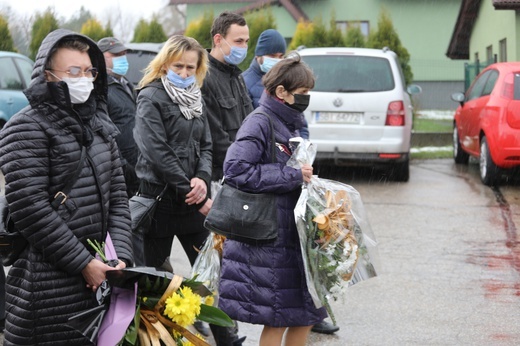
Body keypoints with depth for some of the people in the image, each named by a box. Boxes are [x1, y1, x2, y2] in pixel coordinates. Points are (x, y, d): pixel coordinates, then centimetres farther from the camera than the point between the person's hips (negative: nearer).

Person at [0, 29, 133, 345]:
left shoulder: (99, 126, 15)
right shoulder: (27, 129, -8)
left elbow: (118, 198, 13)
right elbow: (31, 209, -16)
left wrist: (121, 257, -1)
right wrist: (83, 263, -14)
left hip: (100, 274, 7)